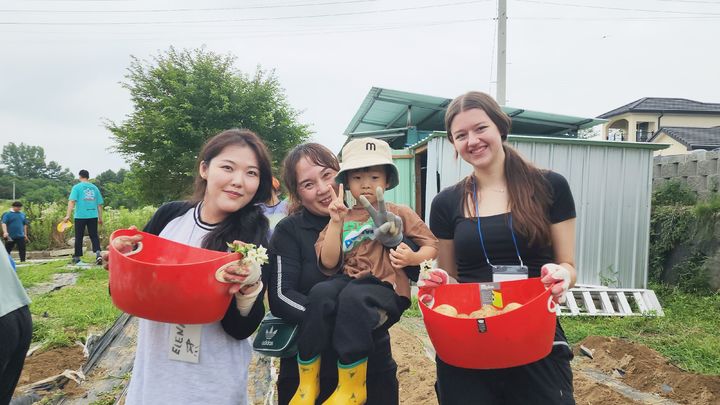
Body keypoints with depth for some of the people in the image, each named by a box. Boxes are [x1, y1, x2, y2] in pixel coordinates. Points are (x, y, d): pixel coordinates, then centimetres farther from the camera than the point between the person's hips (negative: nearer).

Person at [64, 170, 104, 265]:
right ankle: (98, 253, -16)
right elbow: (100, 204, 11)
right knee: (94, 235, 5)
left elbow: (72, 201, -12)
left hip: (80, 216, -2)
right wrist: (100, 218, 18)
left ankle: (77, 257, 17)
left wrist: (68, 215, -15)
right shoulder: (95, 188, 10)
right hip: (93, 216, 2)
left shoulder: (77, 187, 0)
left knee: (79, 237, 8)